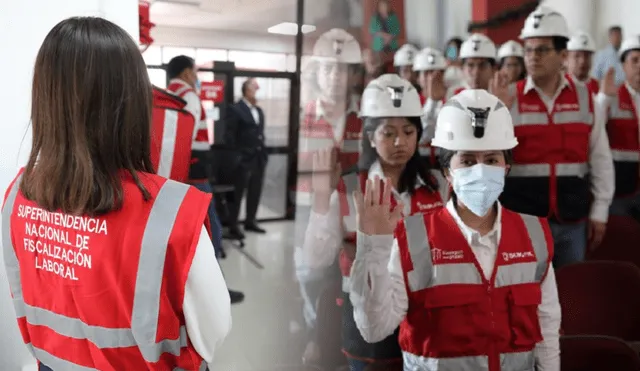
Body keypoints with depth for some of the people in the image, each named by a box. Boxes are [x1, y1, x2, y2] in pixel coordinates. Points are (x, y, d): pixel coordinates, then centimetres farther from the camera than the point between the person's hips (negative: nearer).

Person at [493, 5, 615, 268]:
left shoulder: (586, 99, 4)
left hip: (572, 220, 2)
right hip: (521, 220, -2)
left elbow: (600, 159, 7)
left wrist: (599, 212, 5)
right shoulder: (508, 98, -3)